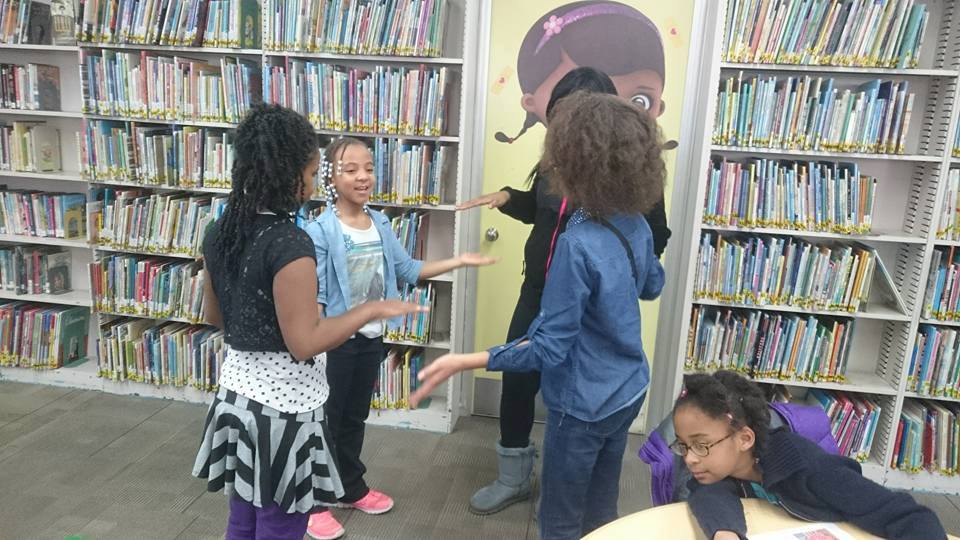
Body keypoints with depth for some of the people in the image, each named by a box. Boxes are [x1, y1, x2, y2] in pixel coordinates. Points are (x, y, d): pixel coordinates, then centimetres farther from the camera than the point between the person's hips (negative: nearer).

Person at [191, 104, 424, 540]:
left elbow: (214, 315, 12)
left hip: (237, 393, 8)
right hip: (283, 407, -8)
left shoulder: (220, 232, 1)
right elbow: (304, 343, -23)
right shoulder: (289, 243, -23)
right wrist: (373, 310, -16)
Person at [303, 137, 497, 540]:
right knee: (327, 422, 8)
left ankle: (352, 488, 40)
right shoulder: (320, 231, -17)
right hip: (335, 341, -6)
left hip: (371, 338, 6)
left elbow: (408, 270, 7)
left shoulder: (381, 225, 1)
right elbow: (313, 296, -17)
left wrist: (459, 261, 2)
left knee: (355, 418, 21)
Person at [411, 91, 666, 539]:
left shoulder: (577, 245, -30)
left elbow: (549, 351, -28)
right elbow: (652, 286, 15)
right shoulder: (637, 224, -5)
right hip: (628, 391, 8)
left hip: (585, 405, -8)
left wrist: (463, 362, -28)